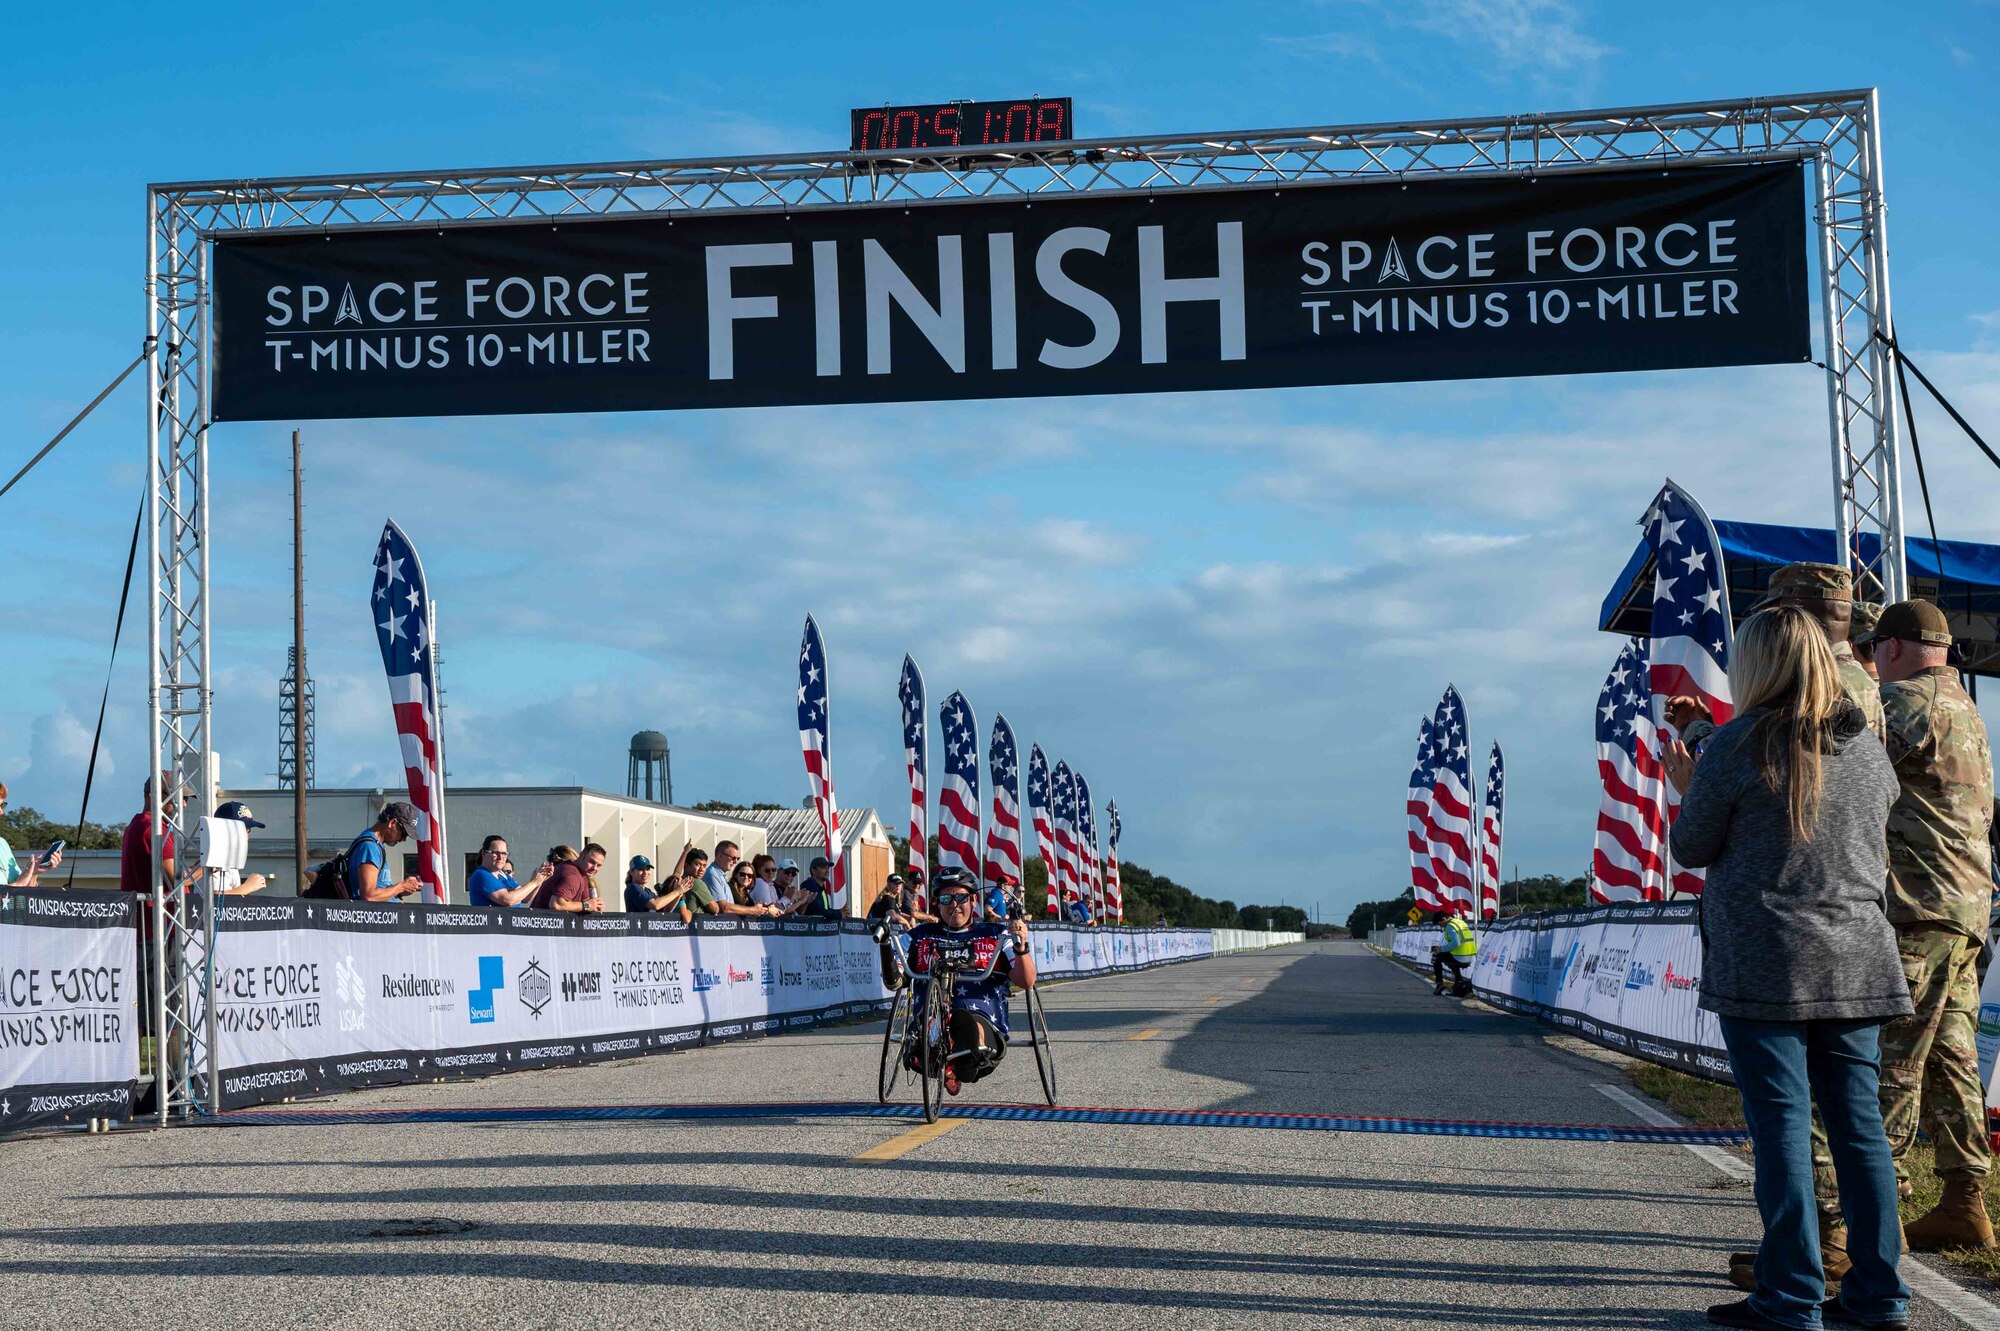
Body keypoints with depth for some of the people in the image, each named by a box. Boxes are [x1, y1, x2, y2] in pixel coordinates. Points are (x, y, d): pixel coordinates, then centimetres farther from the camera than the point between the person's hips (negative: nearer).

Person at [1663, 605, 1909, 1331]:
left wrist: (1687, 792, 17)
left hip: (1763, 966, -5)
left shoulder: (1738, 747, -9)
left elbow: (1690, 848, -2)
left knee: (1781, 1125, -3)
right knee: (1859, 1122, 9)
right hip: (1856, 963, 5)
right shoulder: (1868, 748, 8)